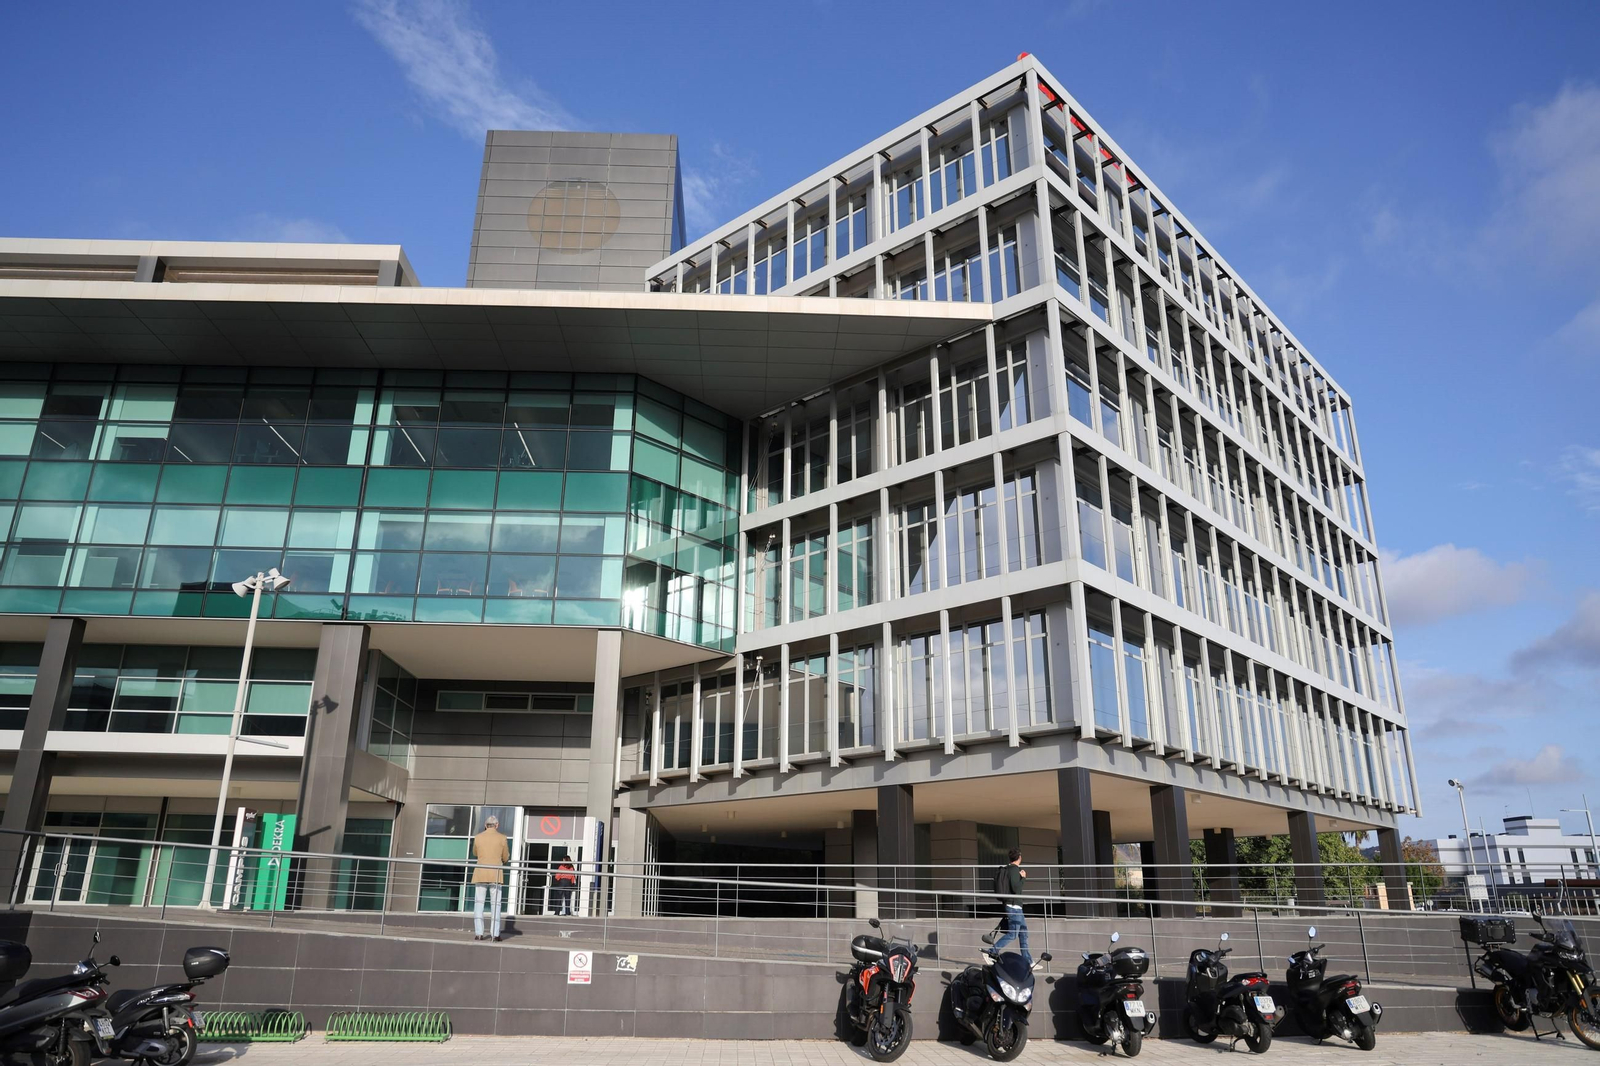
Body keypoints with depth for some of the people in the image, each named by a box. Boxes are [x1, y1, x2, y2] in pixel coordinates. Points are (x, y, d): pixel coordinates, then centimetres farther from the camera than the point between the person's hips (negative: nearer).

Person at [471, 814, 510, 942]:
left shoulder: (478, 837, 2)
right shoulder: (502, 838, -3)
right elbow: (506, 858, 4)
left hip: (480, 874, 2)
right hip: (496, 874, -2)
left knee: (478, 903, 5)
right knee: (495, 904, 3)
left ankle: (478, 933, 0)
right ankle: (495, 934, -2)